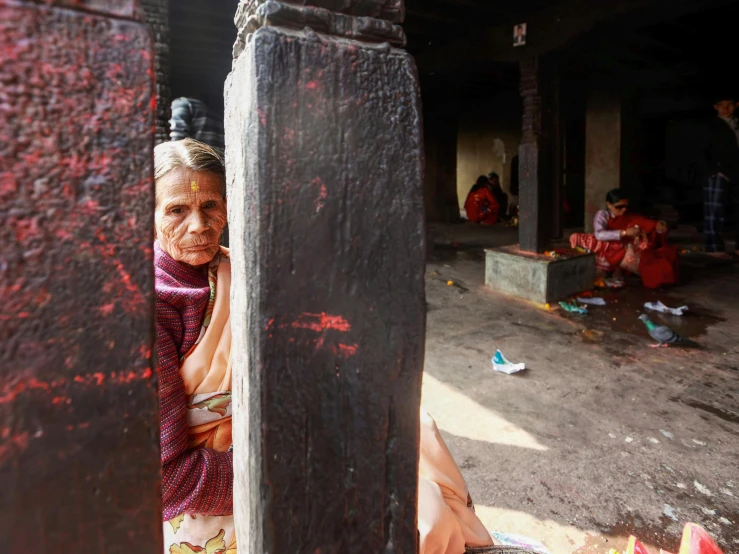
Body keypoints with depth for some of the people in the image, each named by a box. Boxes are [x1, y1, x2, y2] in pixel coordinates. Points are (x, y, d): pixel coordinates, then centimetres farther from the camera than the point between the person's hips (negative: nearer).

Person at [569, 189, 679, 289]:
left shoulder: (631, 217, 6)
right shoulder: (602, 215, -9)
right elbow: (599, 234, -26)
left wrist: (659, 226, -21)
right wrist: (624, 233, -31)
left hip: (628, 253, 4)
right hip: (606, 254, -4)